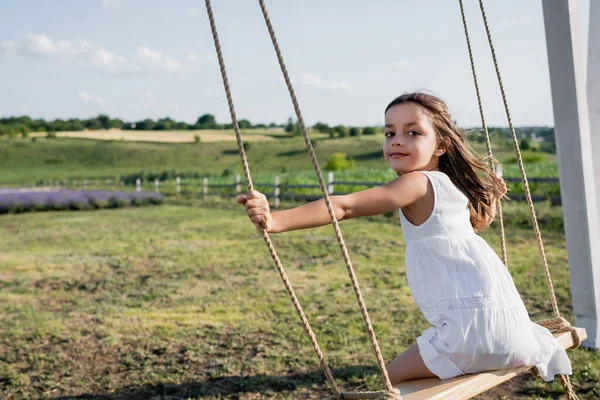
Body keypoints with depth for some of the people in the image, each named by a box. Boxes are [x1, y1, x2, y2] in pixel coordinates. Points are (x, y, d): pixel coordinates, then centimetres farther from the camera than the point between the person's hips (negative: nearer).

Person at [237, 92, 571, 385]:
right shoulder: (452, 185, 14)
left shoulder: (417, 184, -11)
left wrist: (276, 221, -32)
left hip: (473, 320, -9)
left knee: (394, 377, 1)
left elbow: (344, 207, -25)